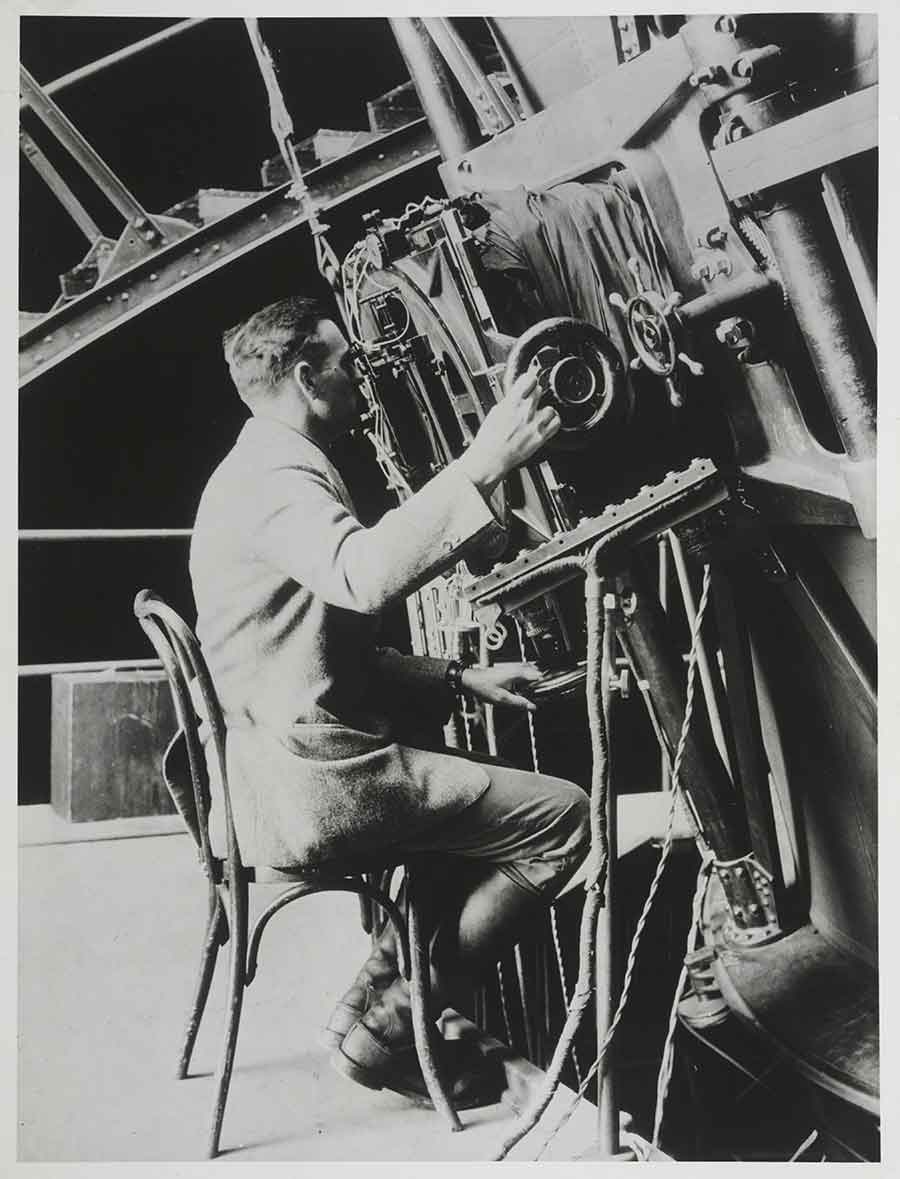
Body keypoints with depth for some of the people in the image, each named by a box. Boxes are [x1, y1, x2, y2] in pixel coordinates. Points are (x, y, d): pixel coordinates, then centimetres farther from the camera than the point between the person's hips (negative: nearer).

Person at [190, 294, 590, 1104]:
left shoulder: (273, 472, 21)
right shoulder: (274, 475, -12)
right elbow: (366, 574, -35)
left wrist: (458, 679, 14)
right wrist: (483, 466, -32)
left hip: (296, 772, 11)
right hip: (314, 783, -11)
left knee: (479, 794, 26)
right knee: (561, 815, -6)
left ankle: (375, 1009, 19)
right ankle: (389, 1027, 2)